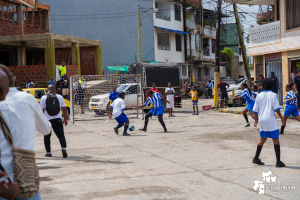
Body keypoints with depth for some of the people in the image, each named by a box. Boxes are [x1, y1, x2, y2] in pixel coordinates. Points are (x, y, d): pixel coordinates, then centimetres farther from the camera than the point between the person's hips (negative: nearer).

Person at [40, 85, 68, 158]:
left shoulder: (43, 98, 0)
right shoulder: (59, 97, 5)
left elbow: (41, 110, -2)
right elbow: (64, 109, 8)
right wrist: (65, 119, 18)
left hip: (47, 119, -1)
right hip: (58, 119, 1)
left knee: (47, 136, 15)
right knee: (61, 135, 5)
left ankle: (48, 152, 16)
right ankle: (63, 147, -18)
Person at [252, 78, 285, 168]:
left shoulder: (259, 96, 7)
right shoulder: (273, 95, -5)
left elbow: (255, 110, 9)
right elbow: (277, 109, -11)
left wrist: (256, 120, 22)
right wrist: (282, 118, -1)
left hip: (261, 120, 5)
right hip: (271, 120, -5)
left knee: (262, 139, 19)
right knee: (276, 140, 1)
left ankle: (256, 158, 23)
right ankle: (278, 161, -2)